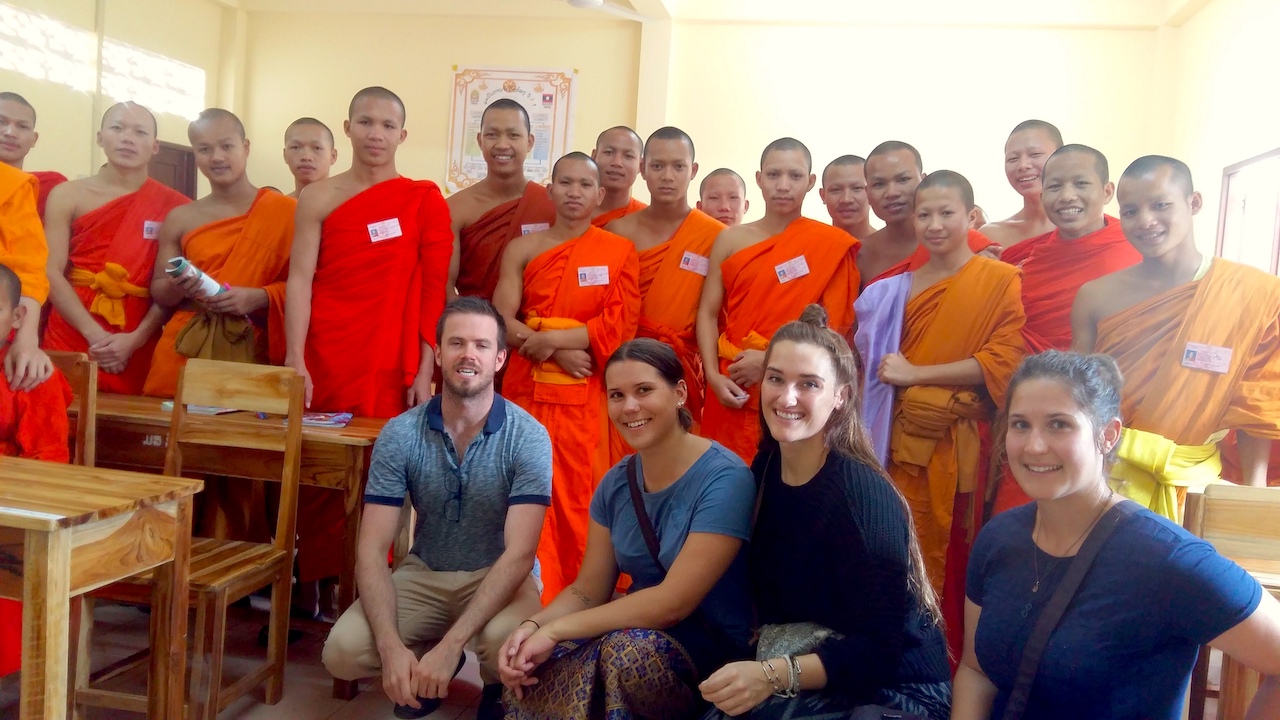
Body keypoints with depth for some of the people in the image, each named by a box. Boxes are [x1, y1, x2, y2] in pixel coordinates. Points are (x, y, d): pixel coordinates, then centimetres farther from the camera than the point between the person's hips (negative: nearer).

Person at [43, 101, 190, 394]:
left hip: (136, 348, -1)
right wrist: (95, 335, -14)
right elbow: (52, 273, -3)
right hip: (71, 339, 1)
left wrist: (135, 339, -13)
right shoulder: (68, 195, 5)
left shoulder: (174, 206, 2)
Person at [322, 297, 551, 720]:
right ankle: (425, 671, 13)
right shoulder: (399, 435, -12)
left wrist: (451, 643, -34)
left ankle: (497, 686, 6)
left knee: (505, 643, -34)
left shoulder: (528, 438, -18)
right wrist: (391, 646, -29)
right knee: (342, 652, -21)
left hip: (499, 576, -2)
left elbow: (519, 553, -24)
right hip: (423, 574, 2)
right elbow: (372, 549, -14)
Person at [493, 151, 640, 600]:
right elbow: (502, 320, -2)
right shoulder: (522, 249, 7)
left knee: (579, 496, 1)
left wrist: (552, 339, -12)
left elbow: (619, 325, -5)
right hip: (527, 389, 1)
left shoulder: (620, 251, 4)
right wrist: (559, 355, -13)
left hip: (586, 394, -1)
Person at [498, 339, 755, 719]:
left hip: (713, 647, -5)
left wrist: (555, 630, -21)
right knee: (531, 670, -20)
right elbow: (588, 591, 4)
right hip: (637, 631, 5)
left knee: (626, 649, -33)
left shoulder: (724, 479, -19)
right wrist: (532, 626, -17)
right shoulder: (615, 483, 2)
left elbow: (673, 603, -24)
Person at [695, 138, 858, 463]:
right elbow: (708, 312, 4)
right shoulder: (731, 240, 7)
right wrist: (713, 375, -8)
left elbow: (836, 328, -5)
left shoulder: (832, 245, -1)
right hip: (732, 388, 2)